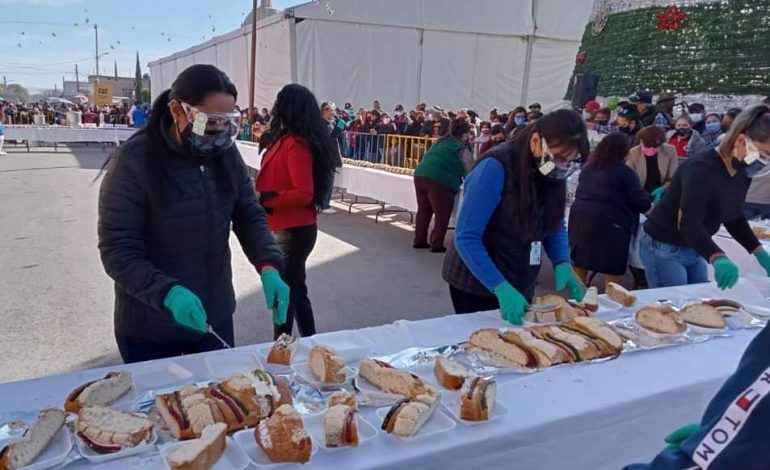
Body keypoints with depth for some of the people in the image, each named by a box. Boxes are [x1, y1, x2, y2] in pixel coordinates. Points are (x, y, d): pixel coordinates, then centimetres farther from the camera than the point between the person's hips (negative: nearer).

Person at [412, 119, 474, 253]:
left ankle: (419, 240, 26)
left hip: (420, 175, 7)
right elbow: (471, 170, 3)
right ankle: (437, 244, 7)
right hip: (440, 180, -7)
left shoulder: (440, 142, 25)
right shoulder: (462, 149, 4)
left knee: (423, 211, 18)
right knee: (442, 215, 4)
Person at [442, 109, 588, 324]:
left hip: (521, 285, 6)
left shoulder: (554, 174, -4)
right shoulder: (496, 168, -23)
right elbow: (466, 238, -25)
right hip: (476, 283, -6)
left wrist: (563, 264, -12)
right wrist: (501, 288, -33)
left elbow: (555, 226, 7)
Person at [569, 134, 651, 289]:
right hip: (608, 223, -6)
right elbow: (641, 201, -5)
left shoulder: (587, 167, 14)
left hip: (580, 217, 6)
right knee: (612, 273, 4)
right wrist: (647, 205, 18)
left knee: (580, 266, 17)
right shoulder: (624, 172, -3)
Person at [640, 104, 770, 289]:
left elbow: (734, 218, 14)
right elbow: (689, 224, -37)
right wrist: (718, 258, -52)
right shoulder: (701, 169, -25)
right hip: (663, 249, -8)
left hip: (694, 250, 9)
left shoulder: (743, 173, 1)